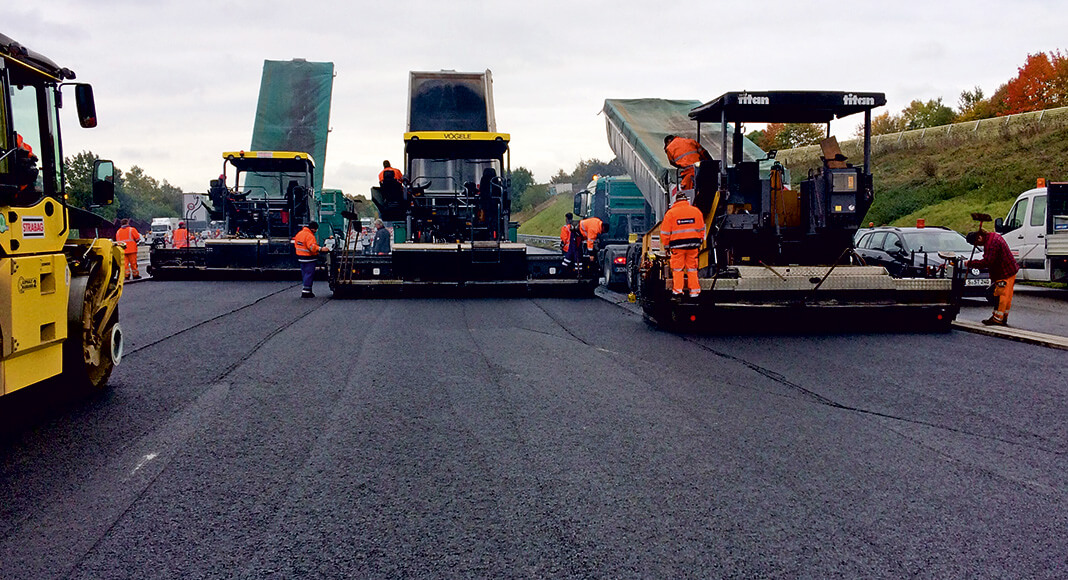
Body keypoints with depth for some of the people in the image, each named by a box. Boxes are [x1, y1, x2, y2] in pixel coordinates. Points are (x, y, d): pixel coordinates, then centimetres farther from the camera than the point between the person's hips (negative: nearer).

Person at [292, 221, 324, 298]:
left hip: (301, 257, 9)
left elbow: (296, 244, 19)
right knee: (309, 274, -6)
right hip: (309, 258, -9)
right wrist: (321, 249, -33)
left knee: (304, 274, 14)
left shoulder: (299, 233, 11)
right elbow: (312, 247, -28)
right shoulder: (309, 236, -19)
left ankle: (307, 290, 20)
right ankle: (306, 292, -8)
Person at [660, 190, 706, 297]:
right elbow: (701, 229, 13)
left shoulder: (670, 213, -3)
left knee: (677, 268, 6)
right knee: (692, 267, 10)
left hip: (677, 245, -3)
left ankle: (677, 290, 6)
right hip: (693, 244, 3)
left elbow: (665, 232, -1)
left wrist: (666, 246, 8)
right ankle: (694, 291, 12)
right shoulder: (696, 211, 6)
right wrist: (699, 243, 22)